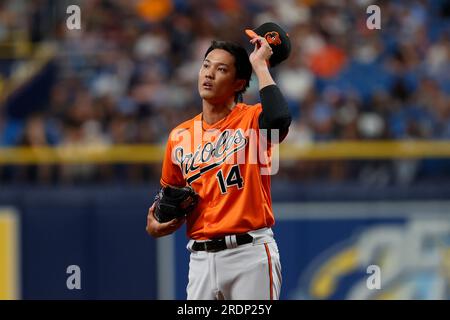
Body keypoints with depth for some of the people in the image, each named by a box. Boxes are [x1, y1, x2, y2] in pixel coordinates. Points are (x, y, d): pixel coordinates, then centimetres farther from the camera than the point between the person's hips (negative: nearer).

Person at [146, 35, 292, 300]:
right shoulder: (180, 136, 12)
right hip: (201, 256, 5)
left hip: (250, 254, -5)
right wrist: (156, 226, 0)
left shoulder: (251, 120, -1)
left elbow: (279, 119, -27)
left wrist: (260, 65, -15)